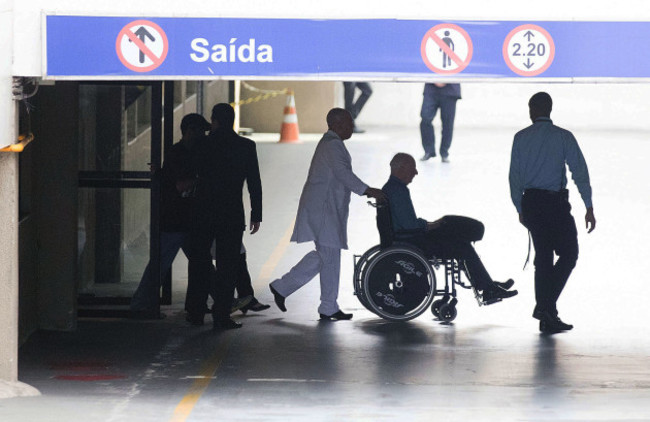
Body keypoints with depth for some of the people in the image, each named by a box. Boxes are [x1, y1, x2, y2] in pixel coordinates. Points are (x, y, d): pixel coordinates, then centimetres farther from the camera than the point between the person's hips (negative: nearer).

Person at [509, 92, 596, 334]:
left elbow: (515, 175, 5)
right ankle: (546, 305, -10)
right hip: (556, 202, -4)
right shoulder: (563, 137, -4)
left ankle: (547, 318, 11)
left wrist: (520, 209, 14)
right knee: (568, 253, 6)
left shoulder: (521, 138, 3)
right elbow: (579, 171, -8)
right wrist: (589, 207, -7)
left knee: (543, 256, 11)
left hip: (530, 202, 4)